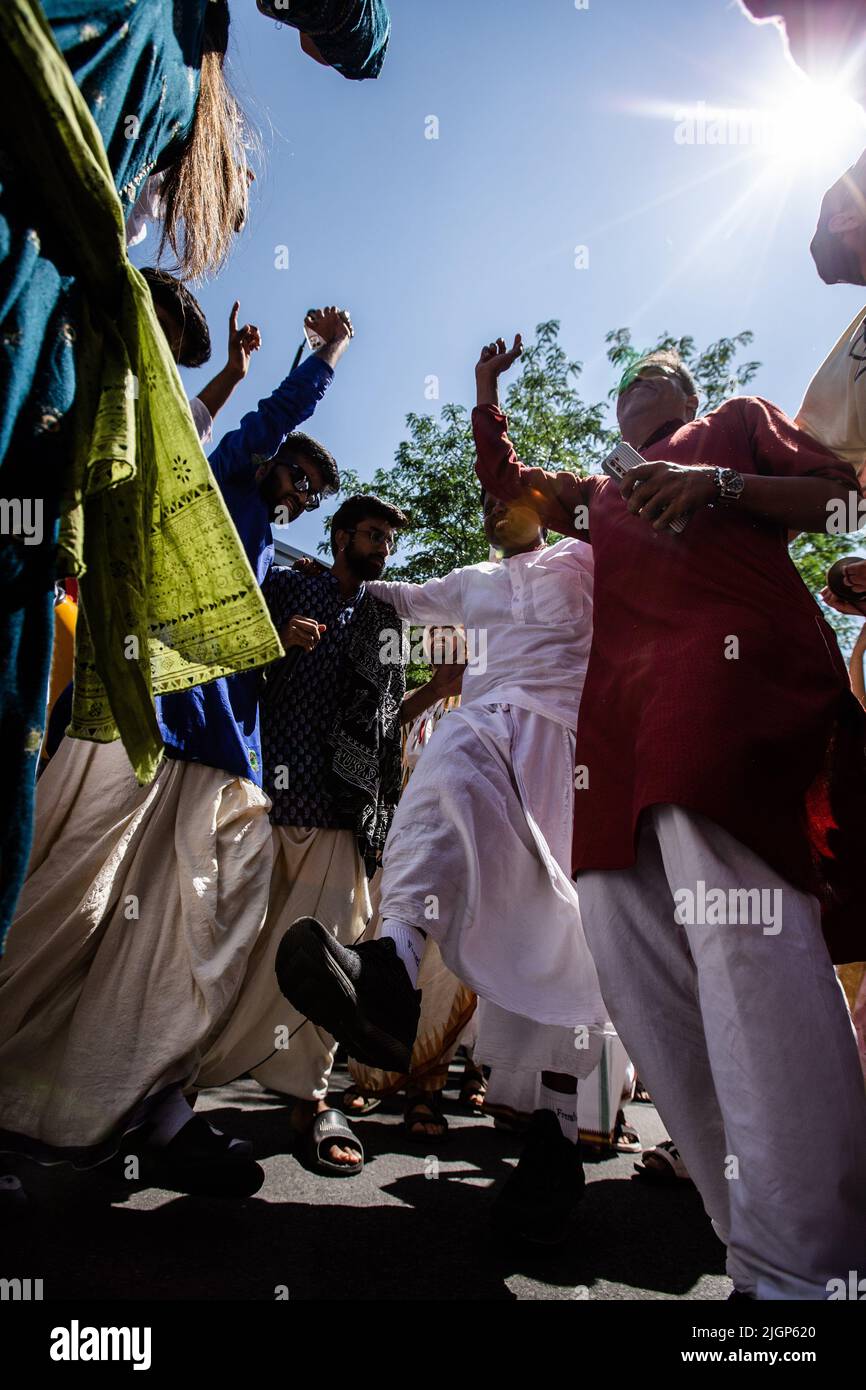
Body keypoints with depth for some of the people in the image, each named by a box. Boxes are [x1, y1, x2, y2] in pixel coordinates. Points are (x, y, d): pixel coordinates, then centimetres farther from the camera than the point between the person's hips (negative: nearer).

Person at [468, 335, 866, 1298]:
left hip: (732, 651, -5)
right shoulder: (597, 494, 39)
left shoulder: (739, 421, 28)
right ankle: (753, 1239, -2)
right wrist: (488, 397, 40)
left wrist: (718, 484, 1)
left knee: (736, 916, -27)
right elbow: (505, 480, 47)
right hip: (622, 698, 6)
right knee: (629, 946, -7)